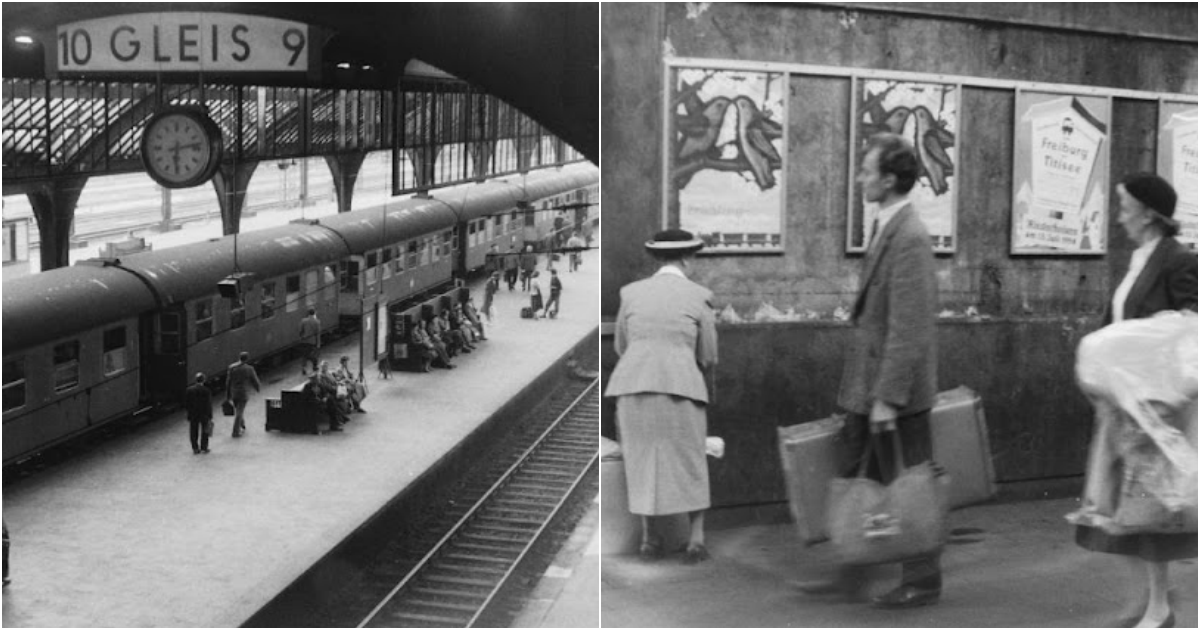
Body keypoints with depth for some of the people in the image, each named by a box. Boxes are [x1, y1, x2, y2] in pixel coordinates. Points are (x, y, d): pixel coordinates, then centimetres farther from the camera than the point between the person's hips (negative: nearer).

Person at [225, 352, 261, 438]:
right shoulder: (249, 369, -11)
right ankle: (235, 432, 1)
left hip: (233, 393, 4)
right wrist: (259, 388, 21)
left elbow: (228, 382, -2)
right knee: (239, 413, 1)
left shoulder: (232, 367, -4)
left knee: (239, 410, 23)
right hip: (243, 394, -4)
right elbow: (255, 381, -2)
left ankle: (242, 427, 36)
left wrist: (228, 395, 6)